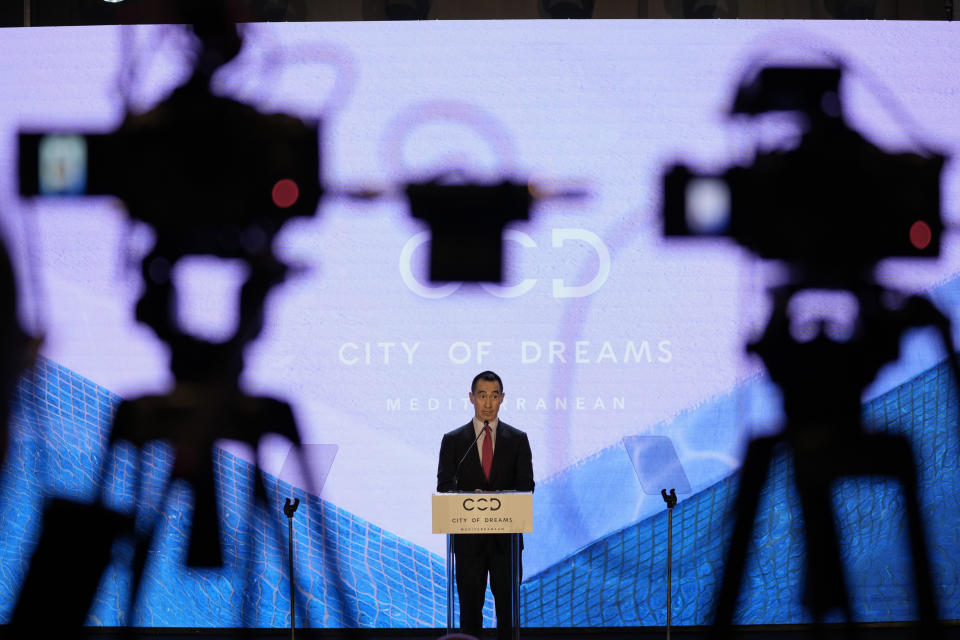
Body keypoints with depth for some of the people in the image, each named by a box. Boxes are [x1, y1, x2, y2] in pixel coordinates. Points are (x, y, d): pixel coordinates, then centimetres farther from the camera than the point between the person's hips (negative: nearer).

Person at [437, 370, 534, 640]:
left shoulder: (517, 439, 7)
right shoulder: (453, 440, 6)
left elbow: (526, 486, 2)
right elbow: (444, 486, 2)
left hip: (505, 535, 0)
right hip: (468, 535, 0)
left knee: (507, 603, 3)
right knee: (470, 604, 3)